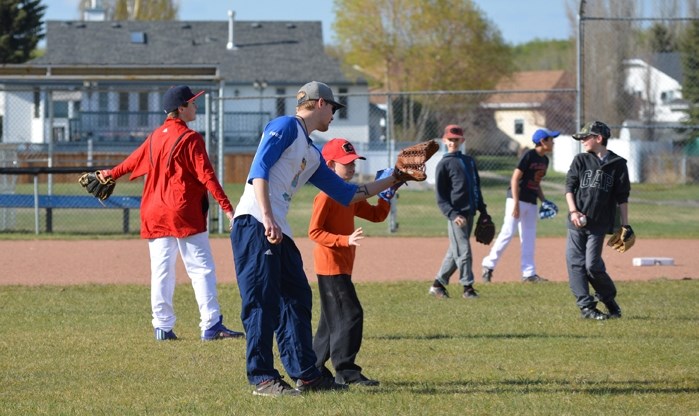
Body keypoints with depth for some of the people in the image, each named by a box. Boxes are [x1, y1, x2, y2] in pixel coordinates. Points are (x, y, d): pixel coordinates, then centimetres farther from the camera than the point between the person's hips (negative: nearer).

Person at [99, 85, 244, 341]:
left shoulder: (156, 137, 11)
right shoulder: (190, 138, -9)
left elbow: (134, 160, 25)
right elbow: (206, 176, -16)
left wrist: (111, 174, 45)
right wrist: (227, 208, -19)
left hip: (155, 214, 7)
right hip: (185, 214, -7)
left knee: (161, 270, 9)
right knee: (201, 268, -6)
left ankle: (162, 326, 9)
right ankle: (211, 325, -12)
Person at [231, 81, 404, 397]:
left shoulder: (312, 155, 25)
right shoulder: (286, 127, -2)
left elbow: (345, 193, 28)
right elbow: (260, 169, -14)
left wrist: (392, 180, 31)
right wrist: (267, 217, -23)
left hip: (279, 232, 10)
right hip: (255, 224, -10)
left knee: (296, 299, 13)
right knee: (263, 301, -11)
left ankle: (306, 375, 20)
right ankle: (263, 379, -11)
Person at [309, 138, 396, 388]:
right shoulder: (326, 196, -14)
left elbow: (376, 215, 15)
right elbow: (314, 232, -19)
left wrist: (387, 194, 1)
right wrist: (345, 240, -28)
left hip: (342, 267, 10)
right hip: (330, 266, -10)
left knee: (333, 319, 14)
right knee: (350, 313, -13)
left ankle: (315, 368, 22)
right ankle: (345, 370, -13)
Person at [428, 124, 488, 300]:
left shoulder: (469, 161, 17)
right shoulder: (444, 164, -3)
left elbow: (477, 188, 22)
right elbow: (440, 197, -7)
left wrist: (483, 211, 16)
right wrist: (452, 214, -18)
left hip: (469, 213, 7)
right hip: (456, 214, -7)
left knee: (455, 252, 10)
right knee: (463, 251, -9)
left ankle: (438, 284, 18)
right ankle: (467, 287, -3)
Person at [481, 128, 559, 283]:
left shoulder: (545, 160, 12)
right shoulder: (528, 156, -13)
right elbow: (515, 179, -16)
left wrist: (544, 201, 9)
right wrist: (516, 204, -20)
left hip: (532, 203, 8)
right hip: (518, 199, -8)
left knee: (529, 238, 8)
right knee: (508, 233, -11)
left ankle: (528, 273, 10)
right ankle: (489, 264, -2)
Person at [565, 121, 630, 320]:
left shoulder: (617, 164, 4)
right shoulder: (580, 160, 9)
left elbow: (622, 197, 5)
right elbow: (569, 187, 5)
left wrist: (625, 225, 2)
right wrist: (573, 211, -10)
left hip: (599, 223, -3)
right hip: (577, 222, 3)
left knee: (593, 265, -8)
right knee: (575, 264, -4)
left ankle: (609, 299, 15)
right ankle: (586, 306, 1)